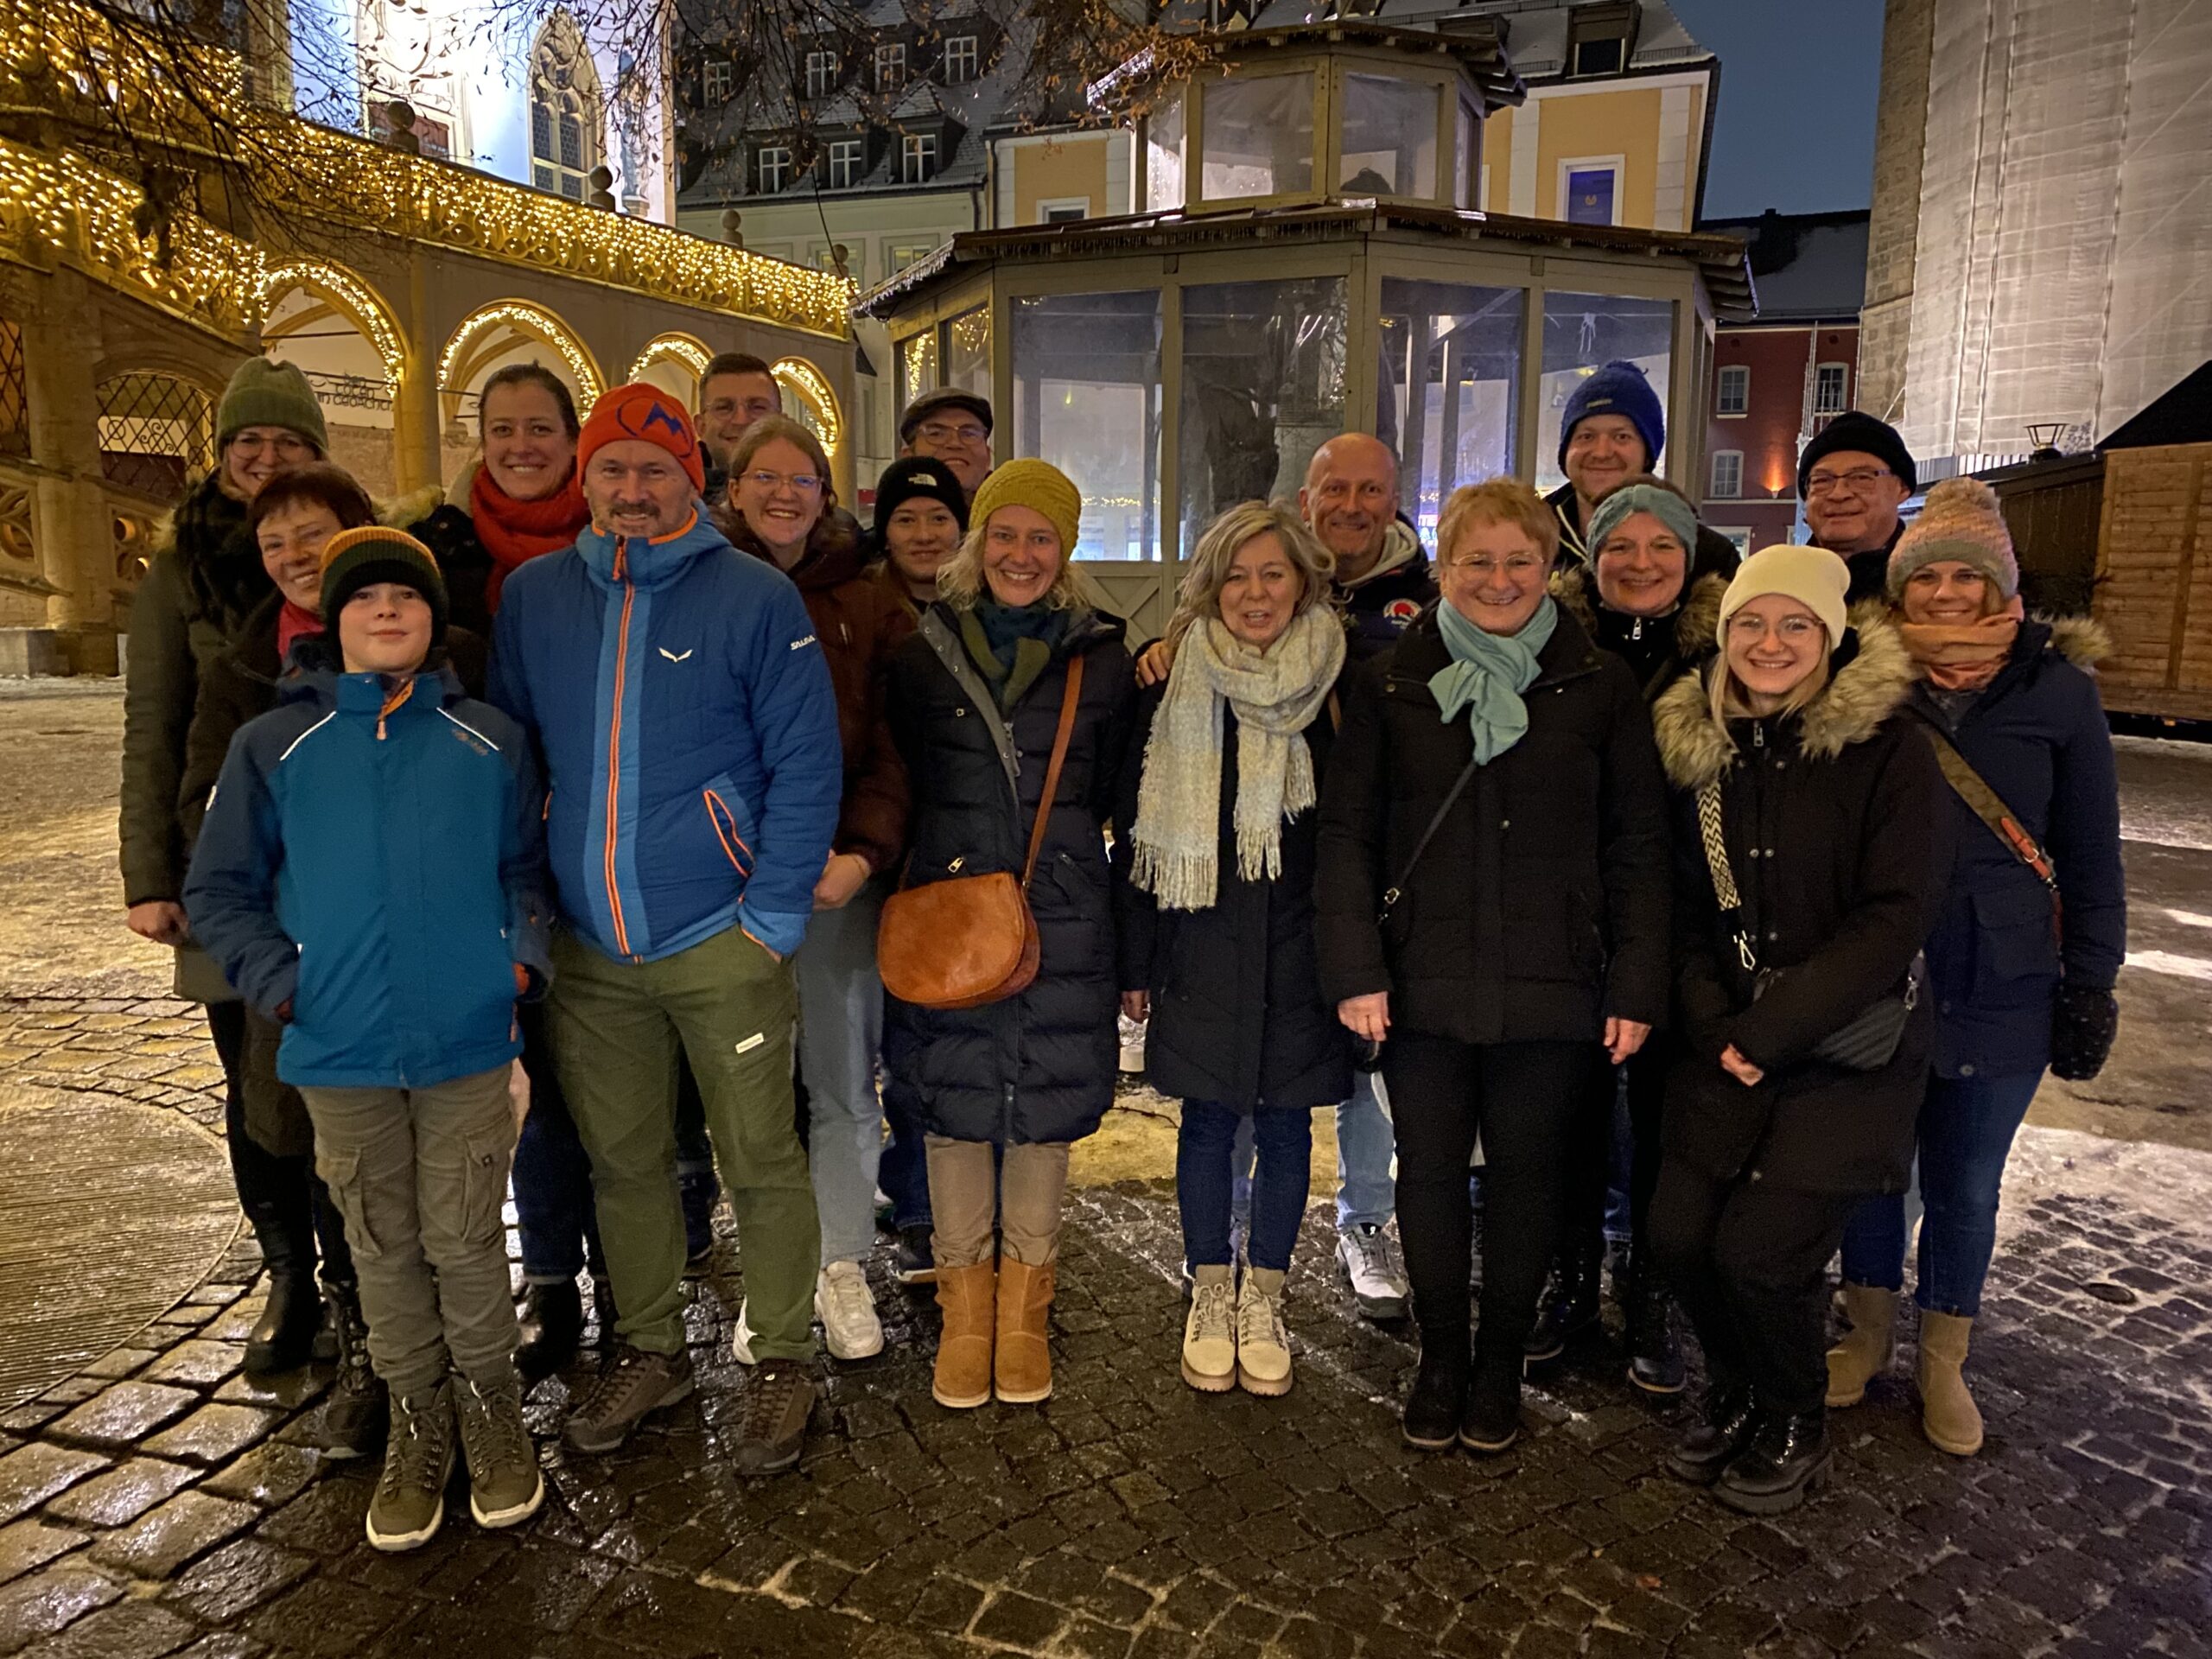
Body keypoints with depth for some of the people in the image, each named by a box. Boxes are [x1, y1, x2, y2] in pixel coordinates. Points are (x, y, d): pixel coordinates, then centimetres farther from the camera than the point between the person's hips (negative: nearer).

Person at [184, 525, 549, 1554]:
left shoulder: (488, 740, 4)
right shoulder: (272, 746, 3)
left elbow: (526, 869, 10)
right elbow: (218, 890, 7)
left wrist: (522, 957, -5)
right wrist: (279, 983, -5)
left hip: (467, 1043, -1)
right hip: (340, 1050, 1)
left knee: (466, 1240, 7)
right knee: (385, 1249, 13)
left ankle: (489, 1410, 28)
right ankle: (416, 1423, 30)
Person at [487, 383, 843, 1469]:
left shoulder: (757, 598, -6)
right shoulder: (533, 597, 6)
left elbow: (806, 766, -8)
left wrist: (774, 914, -12)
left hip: (720, 942, -4)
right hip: (588, 950, 4)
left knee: (760, 1162, 5)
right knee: (621, 1160, 16)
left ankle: (783, 1362, 24)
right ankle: (649, 1350, 36)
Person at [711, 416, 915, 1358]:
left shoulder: (867, 610, 7)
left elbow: (890, 751, 0)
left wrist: (862, 853, -14)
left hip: (839, 875, 0)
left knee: (842, 1083, 7)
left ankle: (843, 1269, 24)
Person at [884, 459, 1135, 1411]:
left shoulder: (1101, 658, 2)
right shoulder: (925, 651, 3)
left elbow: (1119, 802, 6)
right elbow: (897, 787, 9)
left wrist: (1130, 938, 4)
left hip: (1062, 918, 0)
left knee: (1045, 1107, 8)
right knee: (956, 1104, 8)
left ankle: (1024, 1307, 27)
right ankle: (965, 1305, 27)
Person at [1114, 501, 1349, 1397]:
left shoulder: (1336, 685, -2)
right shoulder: (1174, 688, -1)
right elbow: (1138, 833, 0)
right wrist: (1134, 961, -1)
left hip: (1301, 948, 0)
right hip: (1203, 947, 0)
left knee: (1285, 1123, 10)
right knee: (1207, 1121, 9)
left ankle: (1263, 1302, 28)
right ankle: (1210, 1298, 28)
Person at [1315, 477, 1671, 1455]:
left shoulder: (1600, 687, 3)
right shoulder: (1391, 684, 4)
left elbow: (1637, 848, 3)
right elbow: (1346, 834, 1)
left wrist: (1637, 986, -2)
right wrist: (1354, 970, -7)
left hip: (1551, 989, 0)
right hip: (1423, 985, 1)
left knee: (1527, 1176, 11)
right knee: (1430, 1172, 10)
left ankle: (1501, 1363, 32)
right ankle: (1439, 1356, 31)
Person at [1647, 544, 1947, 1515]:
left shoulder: (1889, 750, -9)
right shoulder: (1698, 746, 4)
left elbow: (1896, 916, -14)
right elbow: (1684, 906, 7)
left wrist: (1773, 1029, -18)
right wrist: (1712, 1022, -7)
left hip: (1851, 1046, -4)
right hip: (1729, 1044, 4)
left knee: (1762, 1249, -10)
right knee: (1680, 1230, -3)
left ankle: (1794, 1427, 21)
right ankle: (1736, 1394, 28)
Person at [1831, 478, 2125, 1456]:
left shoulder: (2058, 688, -2)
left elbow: (2090, 854, 3)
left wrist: (2091, 982, 2)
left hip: (2001, 989, 0)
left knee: (1966, 1183, 12)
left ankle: (1942, 1363, 32)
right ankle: (1867, 1336, 34)